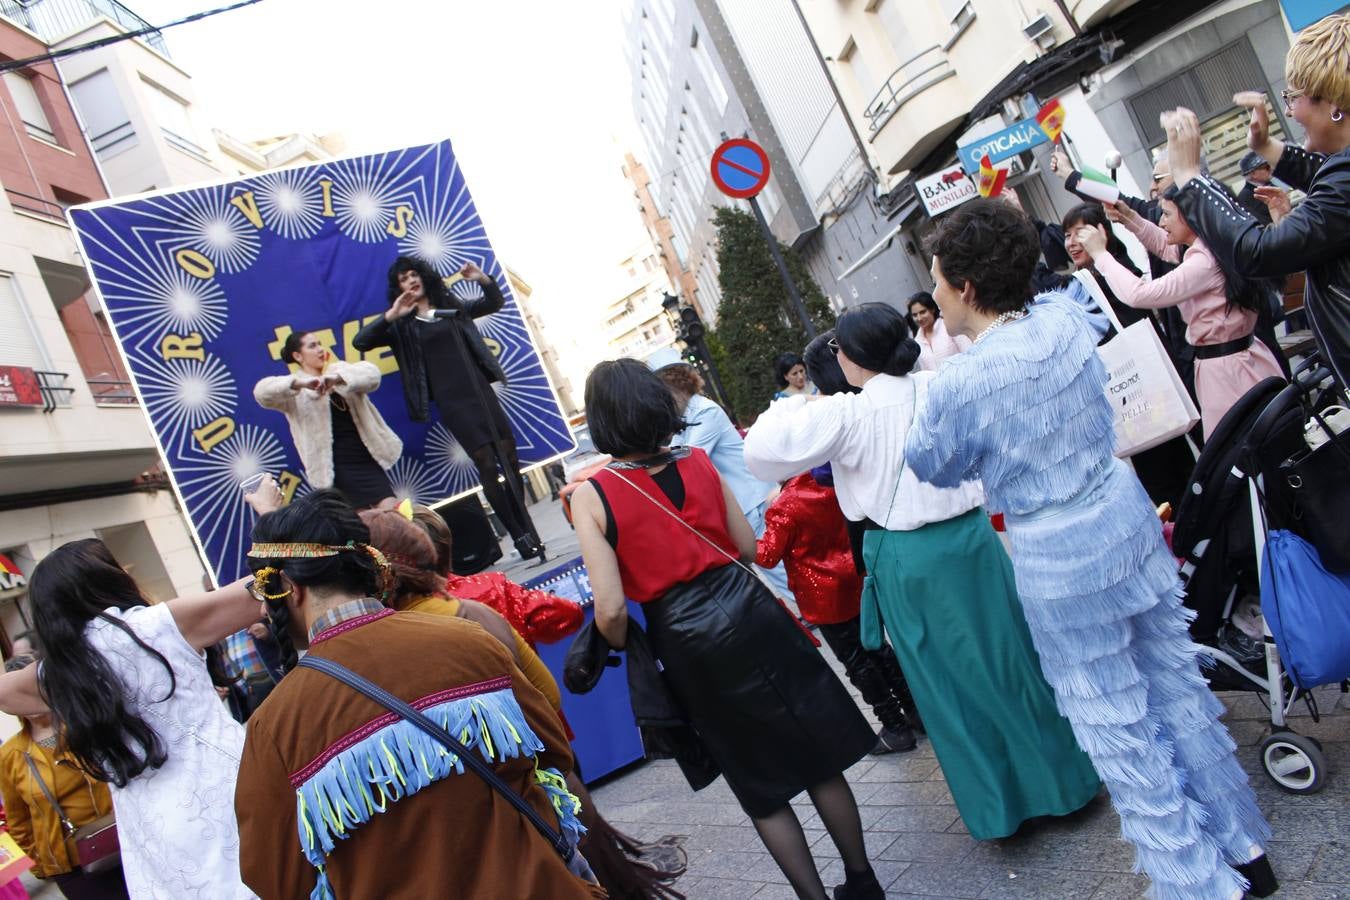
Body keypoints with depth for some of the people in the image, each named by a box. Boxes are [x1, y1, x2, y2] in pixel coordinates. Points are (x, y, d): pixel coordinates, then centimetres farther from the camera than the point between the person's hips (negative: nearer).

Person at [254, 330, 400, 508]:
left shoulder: (340, 369, 11)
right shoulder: (294, 389, 1)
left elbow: (371, 374, -8)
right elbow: (262, 393, -17)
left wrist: (338, 378, -27)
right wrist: (302, 383, -33)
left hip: (368, 458, 4)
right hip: (338, 466, -4)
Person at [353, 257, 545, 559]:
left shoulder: (452, 305, 15)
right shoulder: (402, 325, 7)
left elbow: (495, 303, 21)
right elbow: (360, 342, -2)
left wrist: (483, 279, 1)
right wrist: (390, 315, -14)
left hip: (480, 390, 3)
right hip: (451, 401, -3)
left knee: (509, 458, 1)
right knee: (488, 465, -8)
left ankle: (526, 530, 13)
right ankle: (521, 537, -3)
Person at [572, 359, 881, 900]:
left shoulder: (590, 496, -11)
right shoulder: (697, 461, -1)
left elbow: (611, 608, -13)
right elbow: (748, 546, 7)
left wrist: (622, 648, 7)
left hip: (688, 645, -3)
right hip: (749, 613, 3)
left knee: (763, 788, 16)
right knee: (818, 757, 19)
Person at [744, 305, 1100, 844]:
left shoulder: (848, 414, -15)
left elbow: (761, 451, -17)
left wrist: (793, 407, -2)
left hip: (906, 557, -4)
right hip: (971, 536, 4)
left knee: (948, 681, 11)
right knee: (1008, 655, 17)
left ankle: (1000, 804, 27)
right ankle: (1063, 775, 34)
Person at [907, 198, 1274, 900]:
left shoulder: (960, 384, -23)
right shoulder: (1067, 318, -5)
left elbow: (927, 465, -5)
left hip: (1057, 561, -7)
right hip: (1130, 523, 7)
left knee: (1115, 724, 10)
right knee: (1176, 685, 21)